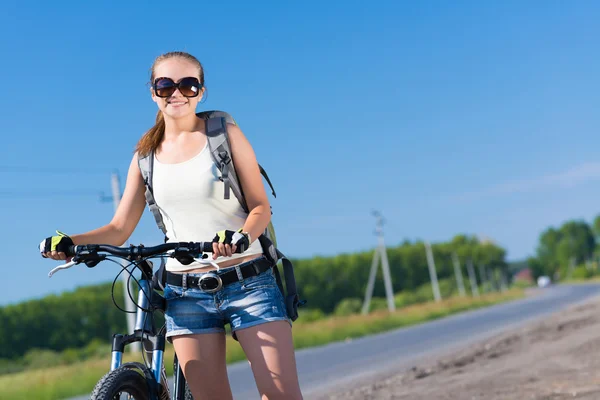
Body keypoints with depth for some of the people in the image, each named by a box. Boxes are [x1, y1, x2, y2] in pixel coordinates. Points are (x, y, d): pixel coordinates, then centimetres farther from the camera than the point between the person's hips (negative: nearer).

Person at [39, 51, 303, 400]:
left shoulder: (224, 132, 1)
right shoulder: (146, 155, 10)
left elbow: (261, 207, -3)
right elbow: (119, 229, 8)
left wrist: (241, 236, -25)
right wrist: (69, 241, -10)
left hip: (248, 282, -2)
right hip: (186, 293, 2)